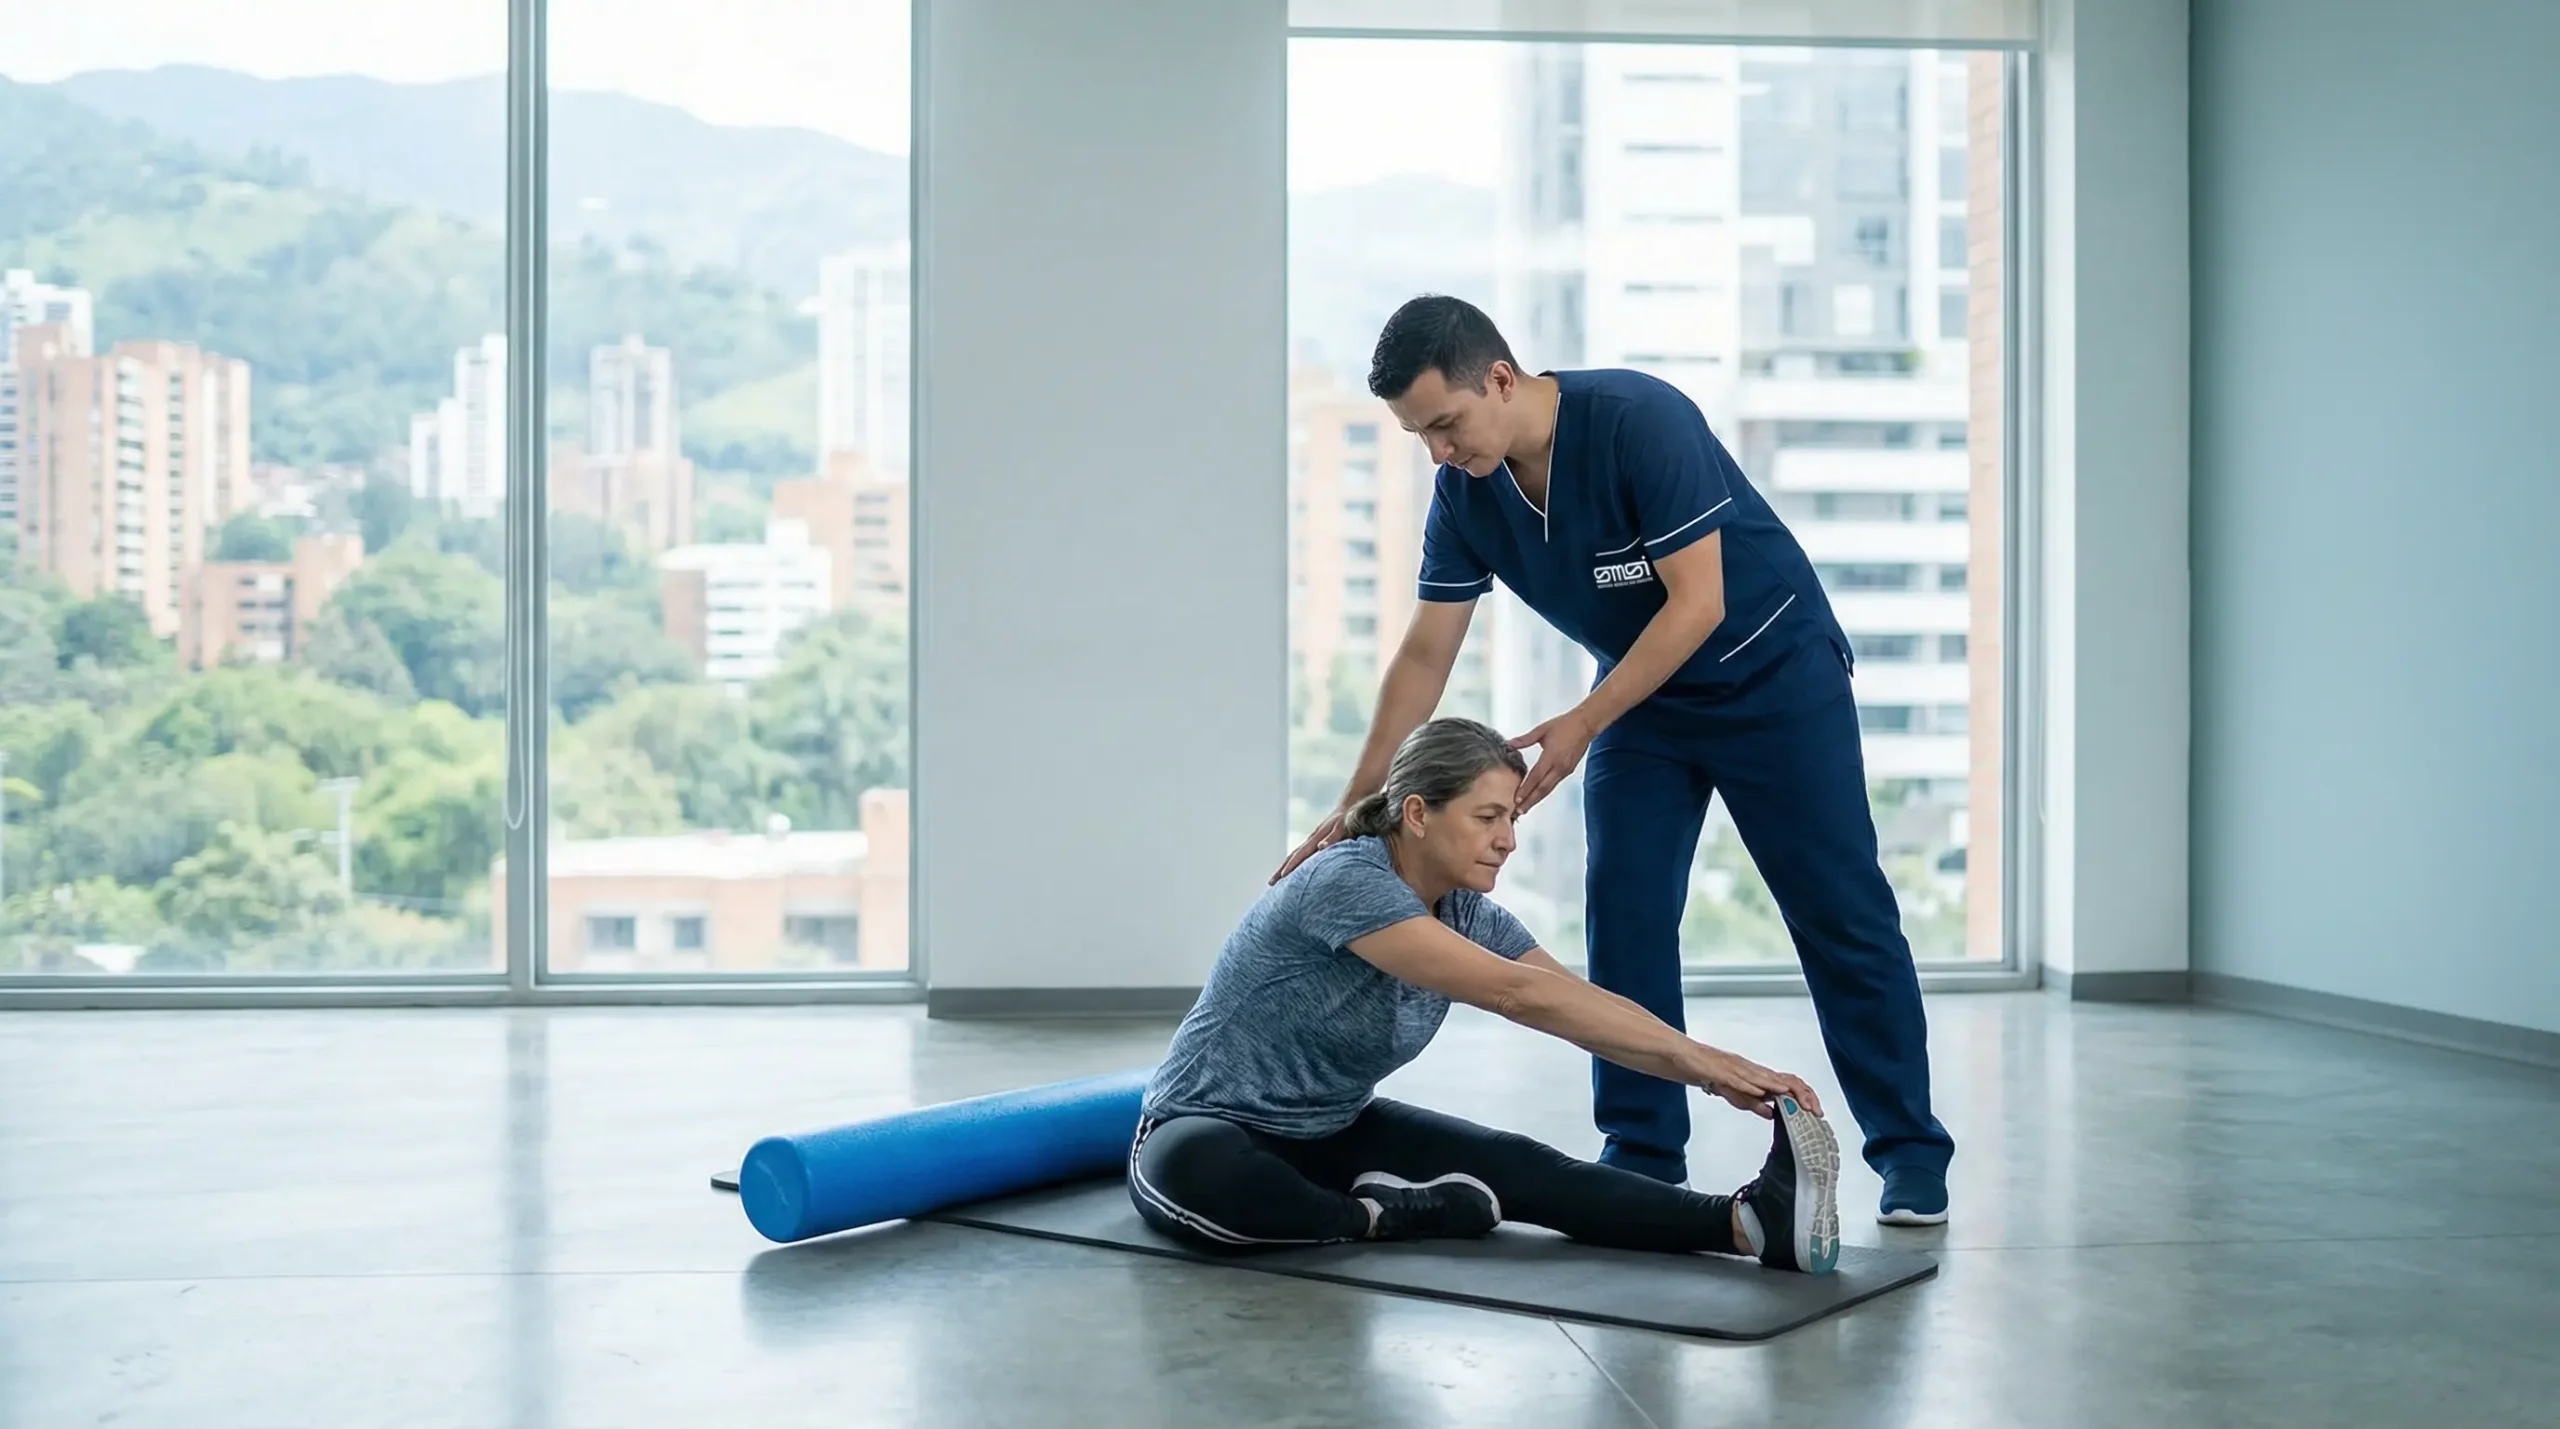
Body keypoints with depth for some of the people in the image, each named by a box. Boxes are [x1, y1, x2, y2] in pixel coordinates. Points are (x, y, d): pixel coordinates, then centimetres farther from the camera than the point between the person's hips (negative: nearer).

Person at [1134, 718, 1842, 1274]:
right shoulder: (1345, 885, -29)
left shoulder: (1469, 915, -3)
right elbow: (1517, 994, -35)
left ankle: (1749, 1221, -38)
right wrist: (1693, 1054, -36)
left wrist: (1716, 1072, -23)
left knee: (1513, 1166, -20)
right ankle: (1376, 1218, -23)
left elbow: (1585, 1004, -7)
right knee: (1195, 1175, -45)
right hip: (1210, 1132, -6)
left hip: (1333, 1133, 6)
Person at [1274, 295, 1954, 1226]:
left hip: (1772, 674, -6)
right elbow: (1425, 656, -6)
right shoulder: (1465, 492, -11)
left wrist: (1581, 726, -29)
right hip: (1645, 693, 6)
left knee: (1839, 912, -3)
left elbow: (1697, 604, -29)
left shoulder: (1640, 419, -30)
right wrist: (1358, 803, -10)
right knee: (1622, 918, -3)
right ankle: (1643, 1154, 7)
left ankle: (1910, 1153, 6)